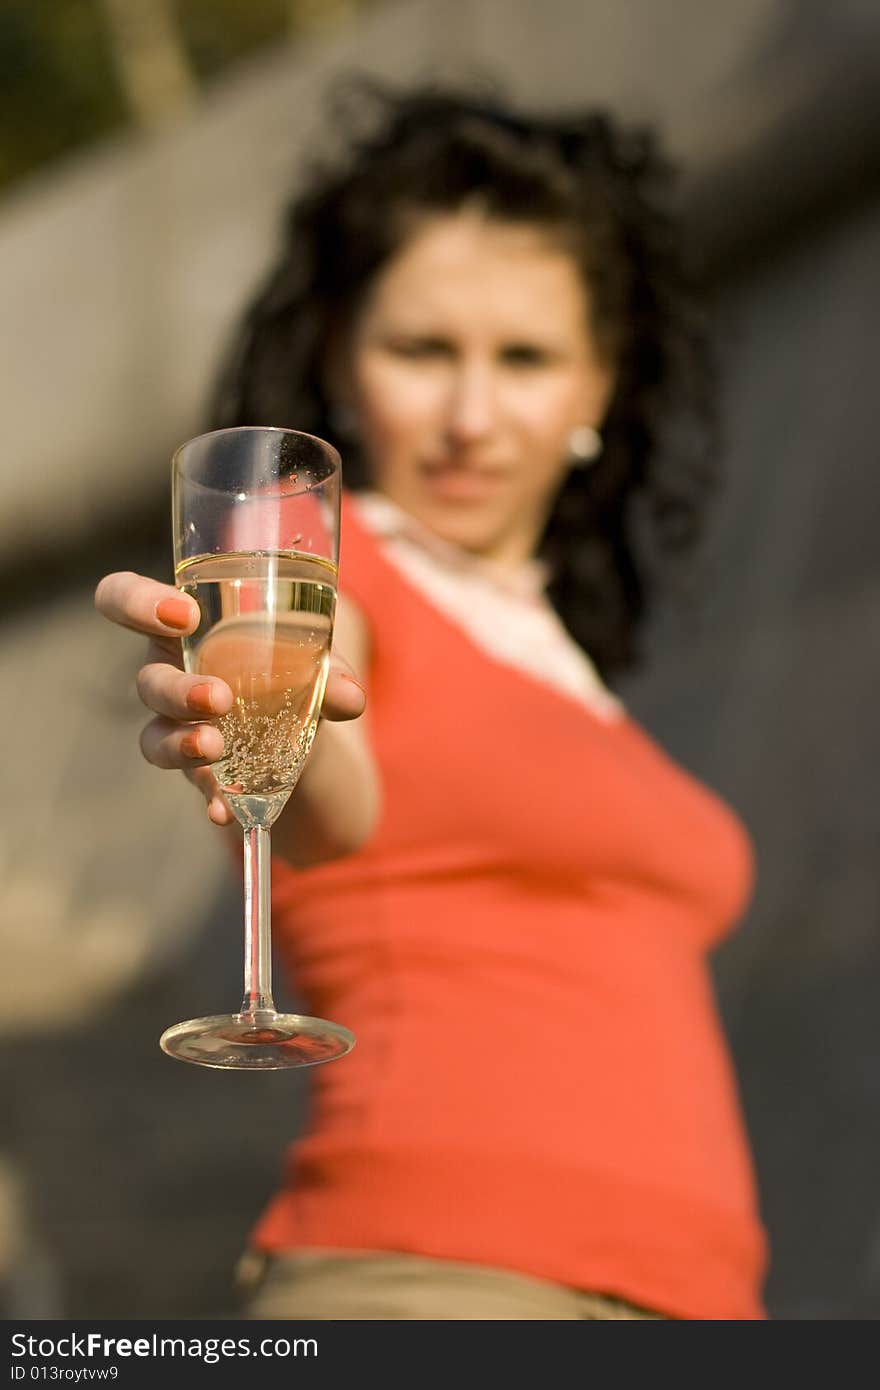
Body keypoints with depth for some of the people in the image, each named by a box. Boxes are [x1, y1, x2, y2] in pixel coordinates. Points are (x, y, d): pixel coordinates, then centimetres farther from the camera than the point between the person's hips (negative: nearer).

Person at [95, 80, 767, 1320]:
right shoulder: (305, 551, 3)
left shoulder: (569, 656, 24)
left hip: (680, 1292, 7)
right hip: (433, 1276, -6)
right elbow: (336, 808, -19)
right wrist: (268, 733, -40)